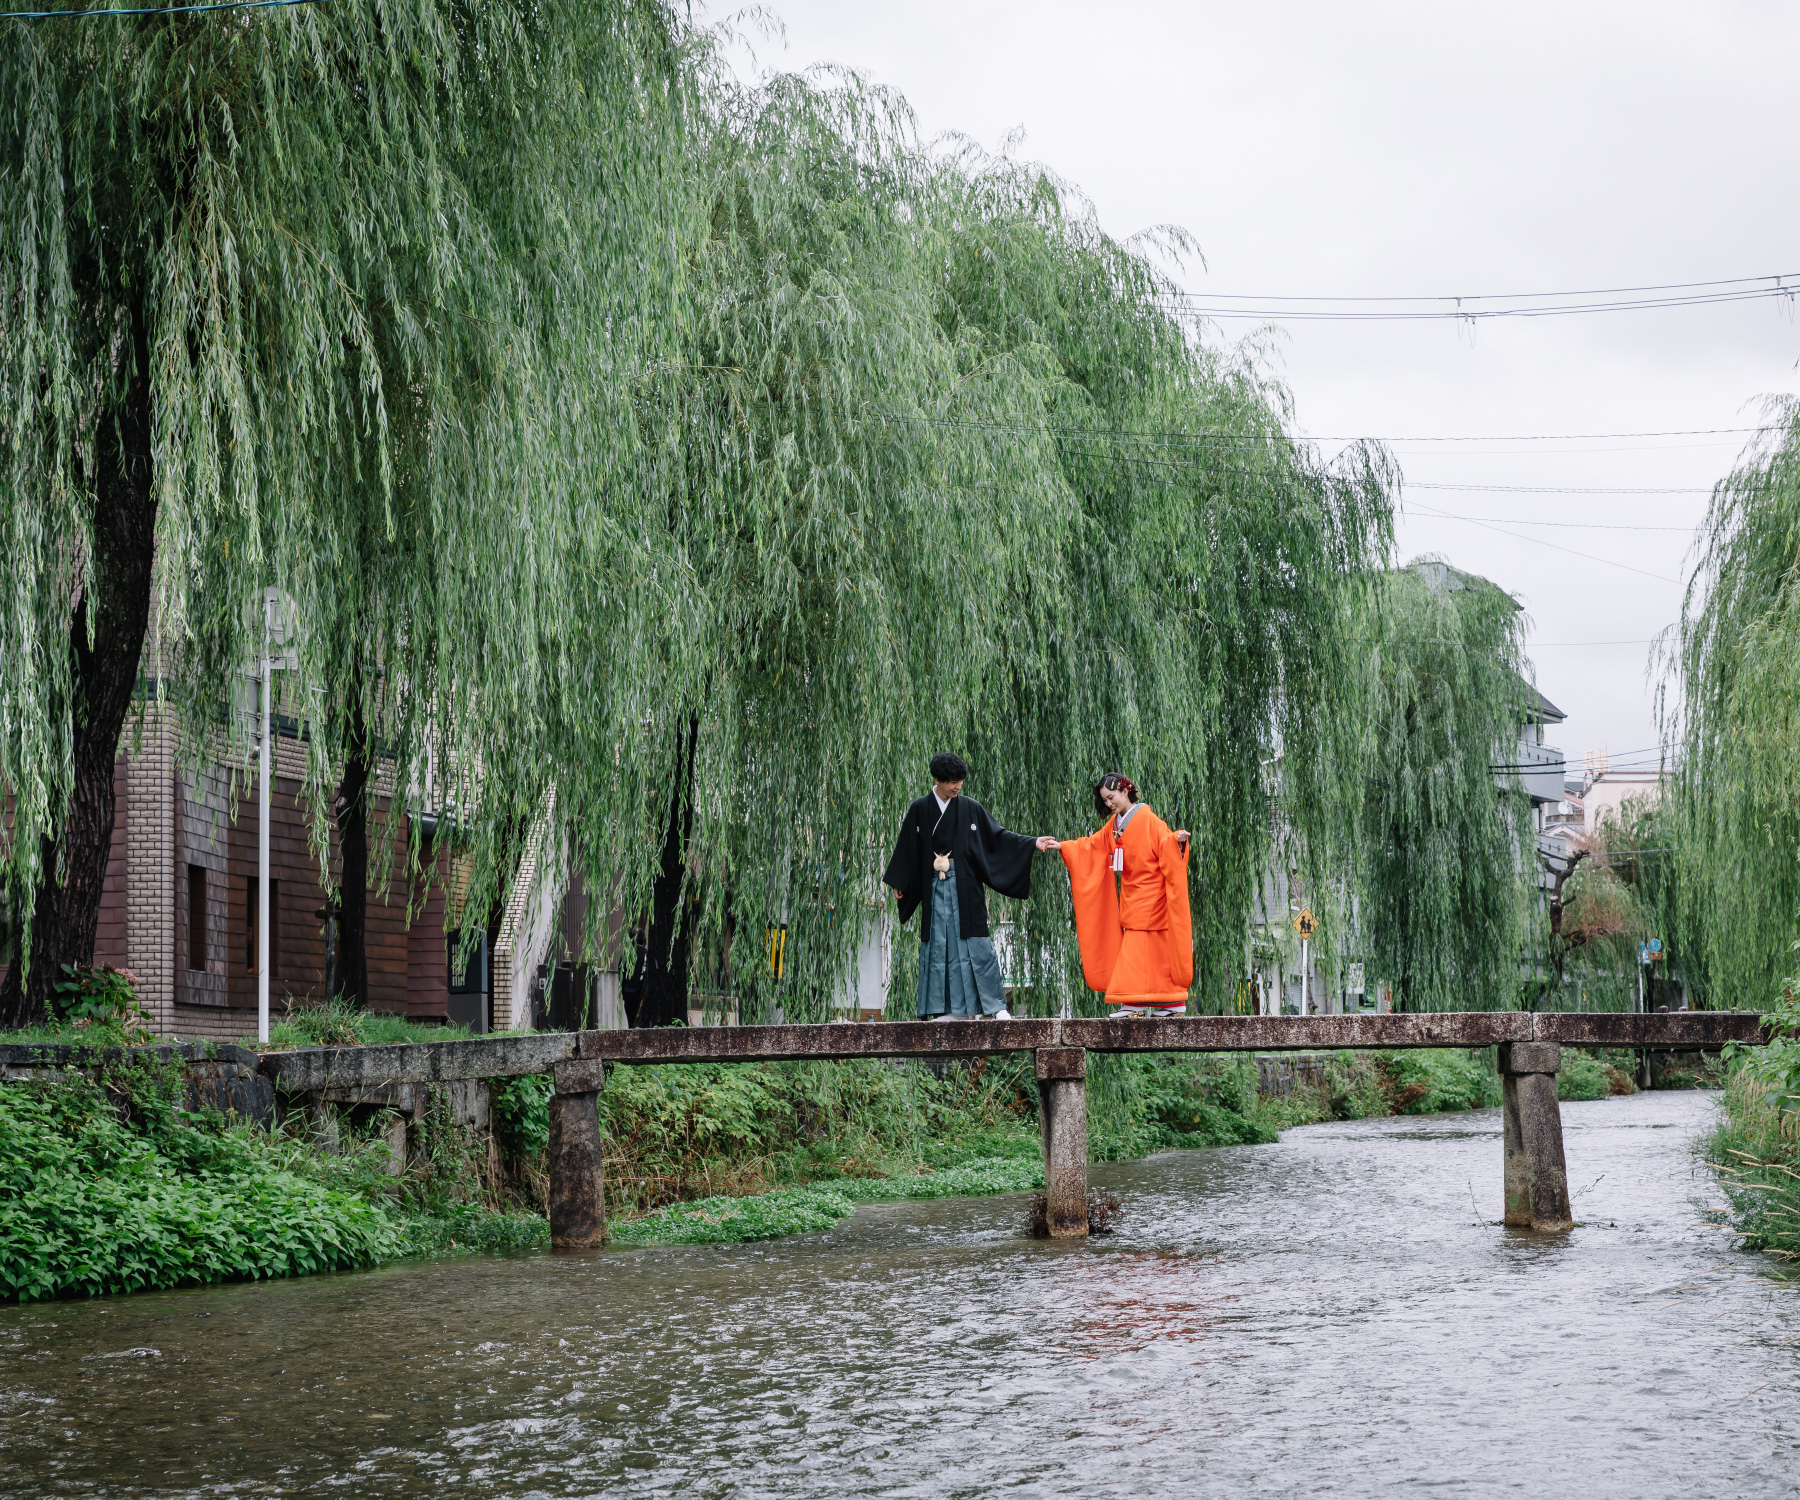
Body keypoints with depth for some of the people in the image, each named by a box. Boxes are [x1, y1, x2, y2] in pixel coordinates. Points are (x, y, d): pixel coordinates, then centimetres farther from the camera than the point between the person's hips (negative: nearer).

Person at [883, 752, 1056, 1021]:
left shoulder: (970, 808, 2)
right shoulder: (920, 810, 4)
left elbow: (998, 835, 5)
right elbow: (907, 848, 10)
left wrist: (1032, 844, -2)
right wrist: (898, 883, 12)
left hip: (964, 886, -1)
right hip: (934, 886, 1)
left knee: (975, 943, -6)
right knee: (940, 944, 1)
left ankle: (996, 1007, -6)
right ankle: (950, 1008, 5)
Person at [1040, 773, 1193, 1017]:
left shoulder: (1148, 821, -12)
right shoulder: (1114, 825, 12)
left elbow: (1167, 844, -19)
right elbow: (1092, 845, 20)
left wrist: (1178, 840, -40)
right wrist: (1063, 846, 17)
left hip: (1151, 894, -7)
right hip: (1131, 894, 7)